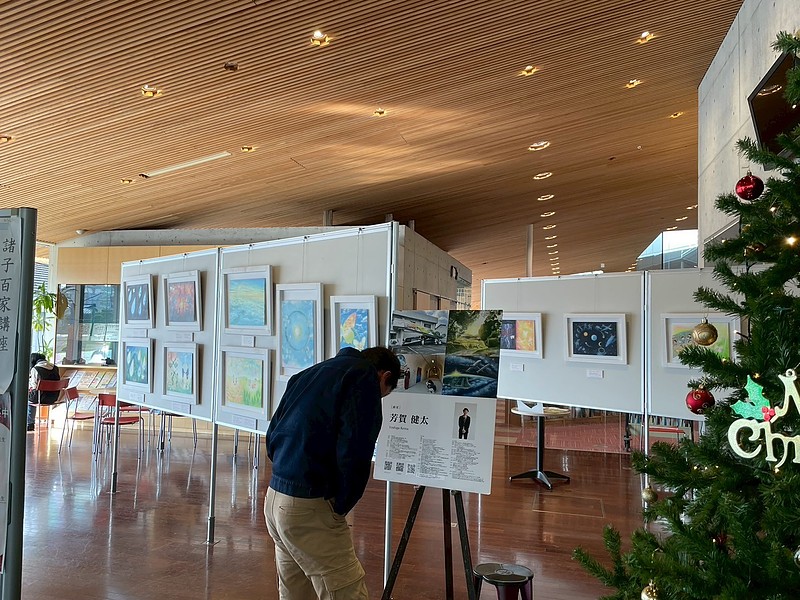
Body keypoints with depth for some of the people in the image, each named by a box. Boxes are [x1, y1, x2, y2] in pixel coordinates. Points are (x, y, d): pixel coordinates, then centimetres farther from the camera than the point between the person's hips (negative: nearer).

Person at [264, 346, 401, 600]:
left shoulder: (312, 373, 17)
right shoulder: (365, 376, -7)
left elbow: (272, 435, 17)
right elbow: (353, 452, -18)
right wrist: (340, 506, -4)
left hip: (274, 496, 9)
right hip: (308, 507, -9)